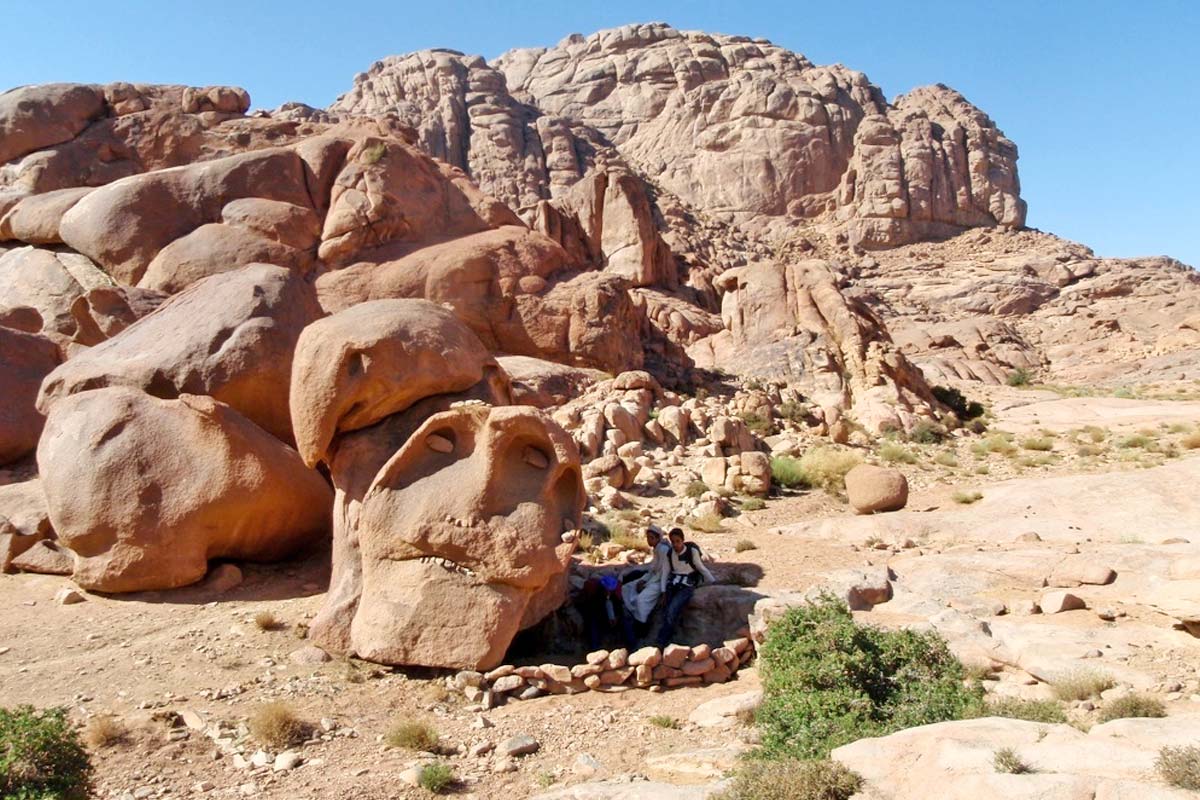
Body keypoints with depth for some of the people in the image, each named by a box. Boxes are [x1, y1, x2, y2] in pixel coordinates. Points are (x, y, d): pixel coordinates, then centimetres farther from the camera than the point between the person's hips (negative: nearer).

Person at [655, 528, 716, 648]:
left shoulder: (692, 551, -7)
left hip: (687, 586, -4)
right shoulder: (669, 553, 5)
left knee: (672, 611, -23)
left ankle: (661, 643, -16)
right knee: (668, 613, -16)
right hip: (672, 585, 5)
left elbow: (701, 568, 3)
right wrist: (663, 590, 0)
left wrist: (714, 582, 5)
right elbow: (665, 573, 9)